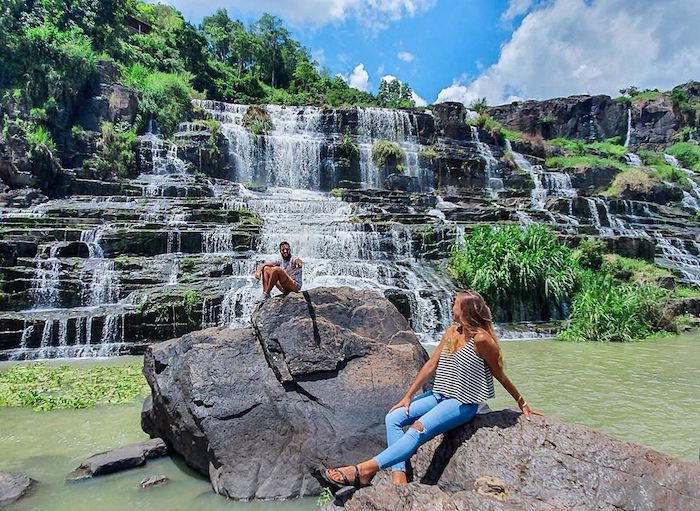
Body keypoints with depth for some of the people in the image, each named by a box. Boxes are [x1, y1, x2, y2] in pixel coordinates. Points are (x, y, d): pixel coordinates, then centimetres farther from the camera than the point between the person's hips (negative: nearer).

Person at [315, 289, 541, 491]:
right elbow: (431, 365, 6)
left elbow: (500, 375, -6)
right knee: (393, 418, -8)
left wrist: (522, 403, 1)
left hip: (462, 404, -8)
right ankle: (399, 477, -14)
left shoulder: (481, 339, -16)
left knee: (419, 430, -28)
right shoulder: (451, 332, 6)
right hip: (439, 395, 8)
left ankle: (365, 470, -32)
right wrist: (407, 397, 5)